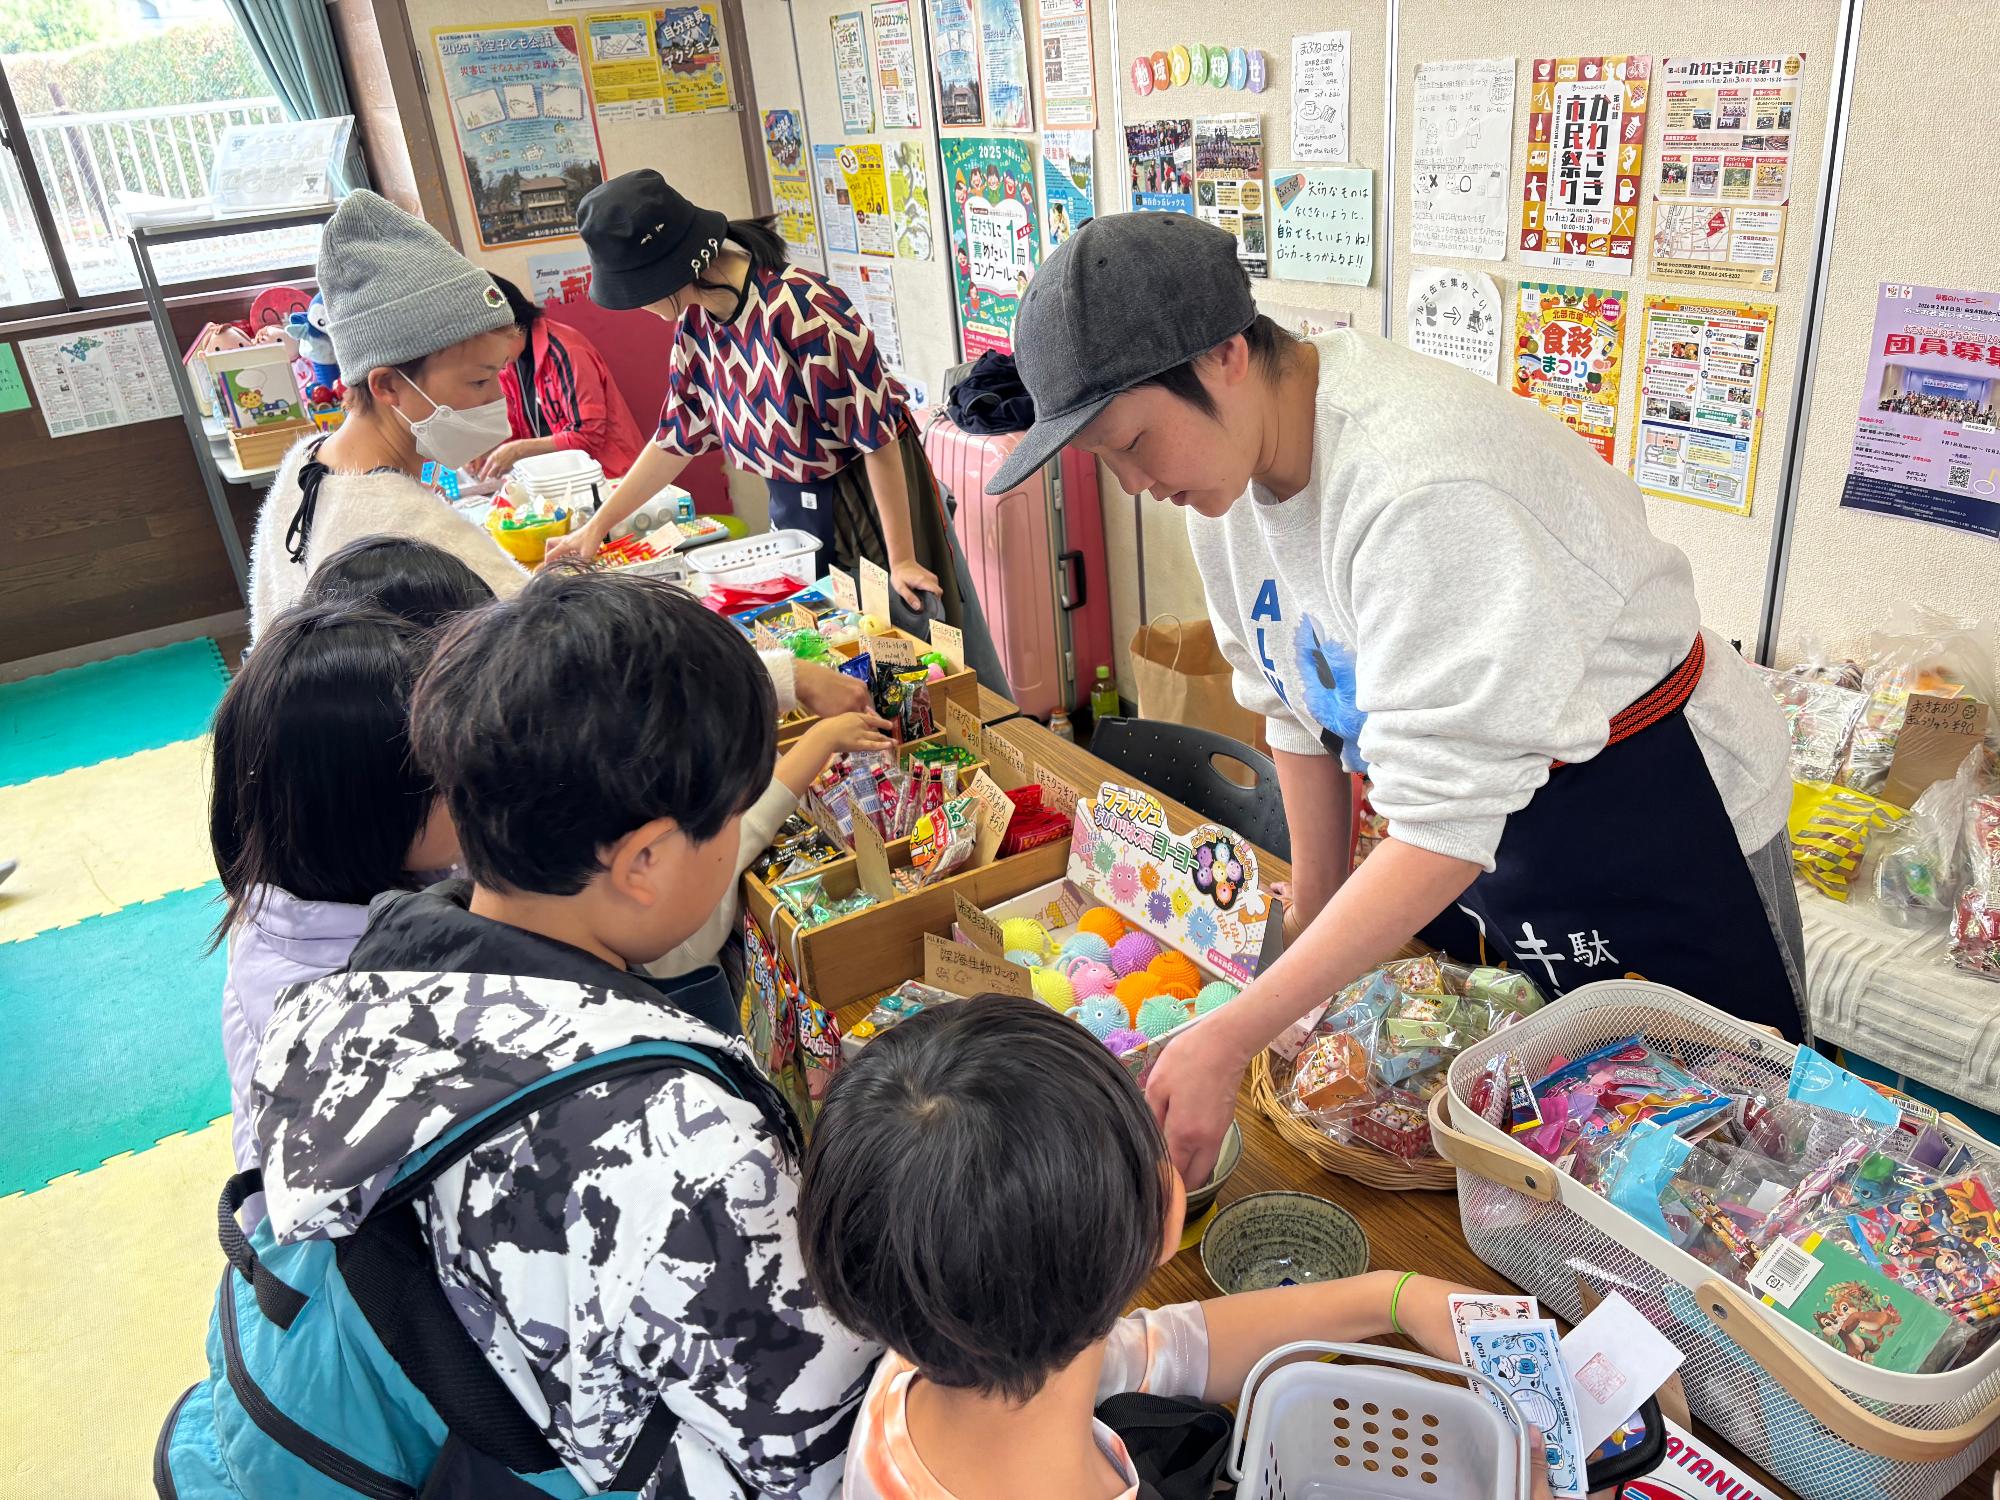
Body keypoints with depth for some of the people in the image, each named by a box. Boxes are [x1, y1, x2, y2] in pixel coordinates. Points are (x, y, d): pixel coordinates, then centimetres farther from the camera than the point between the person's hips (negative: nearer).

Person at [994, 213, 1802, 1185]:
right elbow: (1298, 702, 5)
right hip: (1470, 829, 7)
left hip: (1659, 826, -7)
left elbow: (1444, 825, -36)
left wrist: (1230, 1040, -35)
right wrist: (1313, 902, 11)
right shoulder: (1227, 454, -8)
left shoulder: (1423, 486, -36)